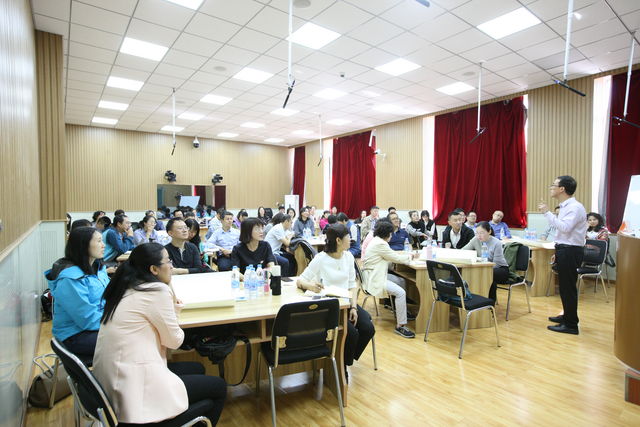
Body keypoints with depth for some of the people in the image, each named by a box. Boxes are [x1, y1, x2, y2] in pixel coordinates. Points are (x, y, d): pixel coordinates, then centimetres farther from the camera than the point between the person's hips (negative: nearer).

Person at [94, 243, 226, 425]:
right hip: (134, 389, -9)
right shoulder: (157, 290, -18)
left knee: (196, 369, 23)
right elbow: (174, 340, -10)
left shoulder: (125, 288, 8)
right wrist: (174, 314, 6)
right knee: (218, 387, 5)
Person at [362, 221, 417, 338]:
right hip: (374, 279, -11)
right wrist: (409, 256, 6)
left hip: (373, 275, 11)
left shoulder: (376, 241, 14)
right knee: (401, 292, -18)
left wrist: (405, 255, 9)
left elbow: (391, 255, 20)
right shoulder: (380, 244, -18)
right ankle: (400, 326, -12)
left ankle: (401, 310, 23)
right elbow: (397, 258, -12)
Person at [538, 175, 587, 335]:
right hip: (565, 250, 10)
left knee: (568, 287, -1)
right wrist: (558, 251, 21)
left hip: (570, 251, -10)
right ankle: (567, 316, 36)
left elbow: (564, 228, -30)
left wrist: (547, 212, -25)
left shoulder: (575, 207, -17)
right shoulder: (565, 206, 13)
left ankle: (571, 325, 10)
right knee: (565, 286, 20)